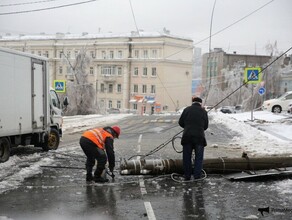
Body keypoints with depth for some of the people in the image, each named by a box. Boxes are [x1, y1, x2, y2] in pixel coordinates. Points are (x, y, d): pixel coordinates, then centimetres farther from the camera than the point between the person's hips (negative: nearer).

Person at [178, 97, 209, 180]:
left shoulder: (187, 109, 3)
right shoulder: (203, 111, 4)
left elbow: (180, 122, 6)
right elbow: (206, 126, 9)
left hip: (187, 136, 1)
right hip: (199, 137, -1)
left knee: (186, 157, 11)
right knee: (199, 157, 9)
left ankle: (187, 176, 15)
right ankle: (197, 176, 5)